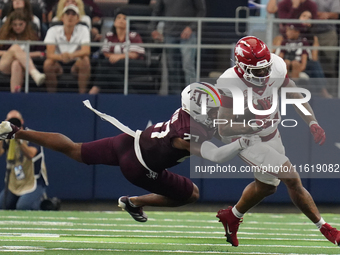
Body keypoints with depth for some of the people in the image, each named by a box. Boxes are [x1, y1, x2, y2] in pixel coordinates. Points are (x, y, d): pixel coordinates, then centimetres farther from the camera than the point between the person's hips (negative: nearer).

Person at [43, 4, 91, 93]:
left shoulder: (83, 30, -6)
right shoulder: (53, 31, -8)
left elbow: (86, 51, -21)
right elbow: (49, 54, -19)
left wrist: (71, 55, -43)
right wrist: (61, 57, -44)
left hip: (76, 64, 0)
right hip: (59, 64, 0)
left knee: (85, 60, -31)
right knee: (48, 62, -32)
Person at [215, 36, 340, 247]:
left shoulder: (276, 68, -18)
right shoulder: (230, 84, -31)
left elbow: (295, 95, -1)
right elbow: (224, 129, -27)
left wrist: (313, 123, -13)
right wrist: (251, 125, -44)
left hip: (272, 135, 7)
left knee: (266, 186, 23)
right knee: (293, 180, -12)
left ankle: (231, 217, 48)